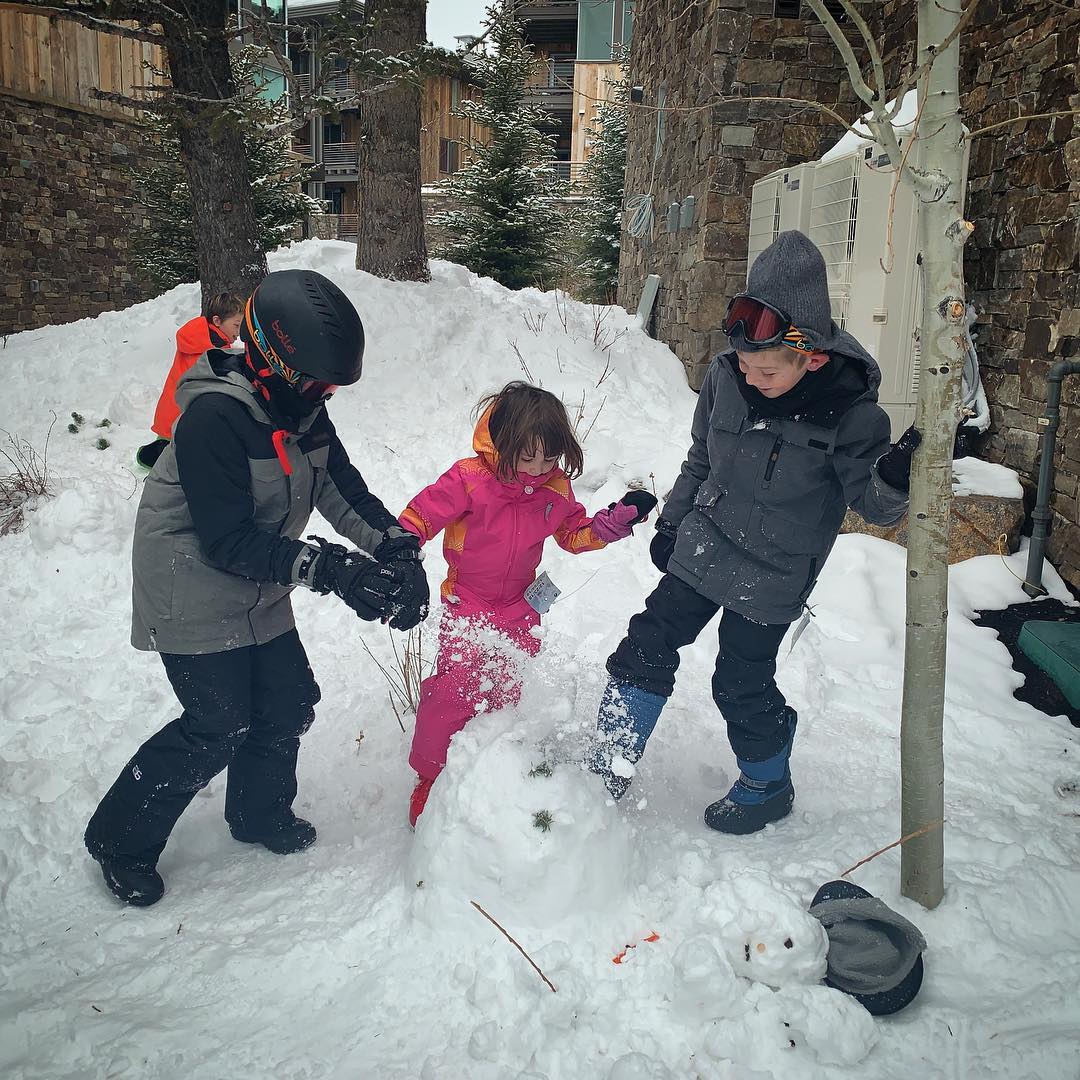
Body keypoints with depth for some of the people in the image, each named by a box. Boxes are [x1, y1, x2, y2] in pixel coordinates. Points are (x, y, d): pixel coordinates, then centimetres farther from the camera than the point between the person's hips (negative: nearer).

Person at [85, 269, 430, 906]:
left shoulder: (303, 406, -2)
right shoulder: (214, 416, -28)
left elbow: (342, 487, -3)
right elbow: (229, 540, -30)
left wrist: (395, 545, -21)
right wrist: (329, 569, -36)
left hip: (259, 593, 8)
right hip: (195, 596, -8)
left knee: (289, 702, 10)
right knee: (219, 727, -4)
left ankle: (261, 813, 36)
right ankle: (120, 840, 18)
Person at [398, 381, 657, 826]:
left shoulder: (556, 489, -4)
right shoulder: (469, 479, -20)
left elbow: (575, 534, 10)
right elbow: (422, 513, -16)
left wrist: (618, 519, -4)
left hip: (520, 613, 4)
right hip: (466, 611, -4)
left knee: (511, 694, 13)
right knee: (451, 691, -4)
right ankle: (430, 778, 15)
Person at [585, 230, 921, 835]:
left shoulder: (848, 412, -22)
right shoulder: (725, 377, -9)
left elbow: (874, 504, -15)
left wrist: (894, 481, -38)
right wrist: (672, 522, 13)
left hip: (772, 575, -4)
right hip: (703, 547, 5)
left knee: (743, 684, 6)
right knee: (648, 647, 5)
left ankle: (769, 788, 34)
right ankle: (610, 766, 22)